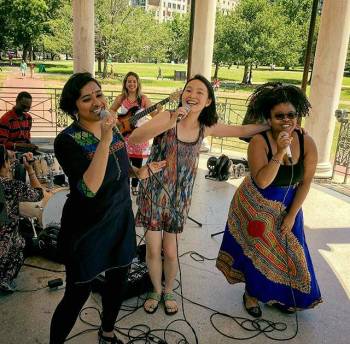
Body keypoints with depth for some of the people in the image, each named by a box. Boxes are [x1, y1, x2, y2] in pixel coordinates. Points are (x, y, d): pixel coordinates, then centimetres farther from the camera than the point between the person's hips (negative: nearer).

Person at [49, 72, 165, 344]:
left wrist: (140, 172, -4)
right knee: (79, 293, 6)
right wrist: (105, 141, -36)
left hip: (120, 221, 7)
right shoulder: (67, 140, -20)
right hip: (87, 229, -6)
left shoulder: (112, 127, 0)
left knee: (118, 280, 21)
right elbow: (89, 188, -32)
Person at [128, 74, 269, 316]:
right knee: (153, 250, 8)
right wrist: (169, 124, -40)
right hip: (154, 194, -2)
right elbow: (134, 138, -30)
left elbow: (242, 130, 10)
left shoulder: (206, 127, -2)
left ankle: (169, 291, 38)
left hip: (179, 199, 2)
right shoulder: (167, 117, -16)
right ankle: (156, 291, 36)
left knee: (171, 252, 9)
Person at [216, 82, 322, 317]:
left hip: (288, 206, 4)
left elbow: (305, 183, -7)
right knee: (257, 250, 11)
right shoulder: (259, 141, -25)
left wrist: (291, 215, -7)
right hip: (257, 206, -3)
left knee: (288, 251, 14)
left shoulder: (307, 143, -14)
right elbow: (261, 182, -31)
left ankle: (282, 294, 40)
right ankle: (252, 294, 36)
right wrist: (280, 153, -40)